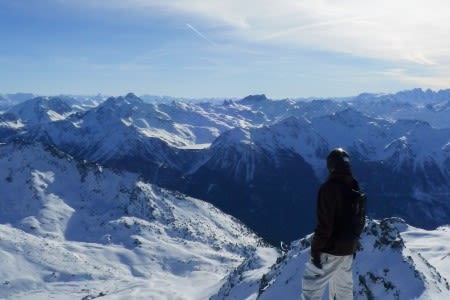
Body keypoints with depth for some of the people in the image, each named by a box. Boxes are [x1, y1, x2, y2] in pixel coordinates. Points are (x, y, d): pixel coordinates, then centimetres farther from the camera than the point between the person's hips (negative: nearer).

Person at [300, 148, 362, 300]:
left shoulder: (330, 187, -19)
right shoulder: (355, 187, 8)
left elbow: (324, 223, -22)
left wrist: (315, 249, -15)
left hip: (331, 249, -8)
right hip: (348, 248, 9)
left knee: (311, 285, -4)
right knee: (343, 287, 18)